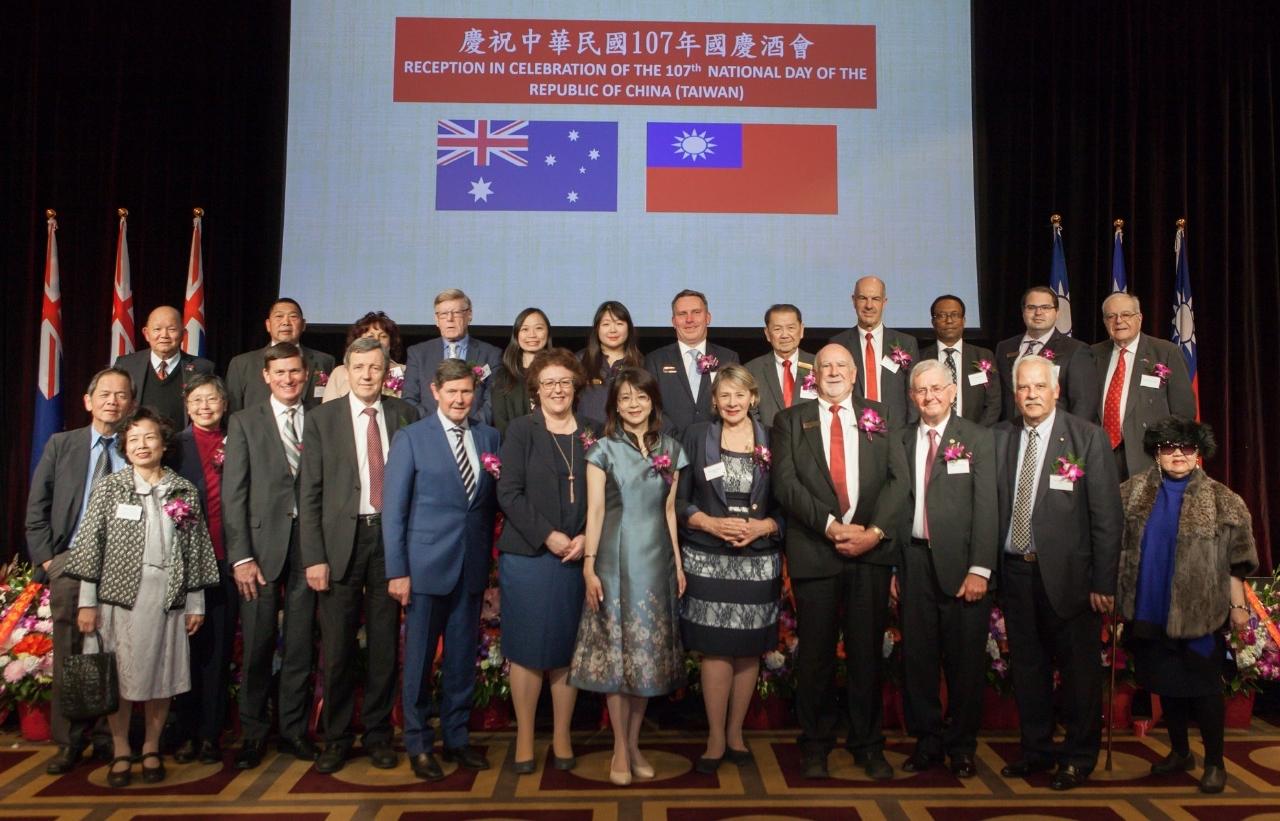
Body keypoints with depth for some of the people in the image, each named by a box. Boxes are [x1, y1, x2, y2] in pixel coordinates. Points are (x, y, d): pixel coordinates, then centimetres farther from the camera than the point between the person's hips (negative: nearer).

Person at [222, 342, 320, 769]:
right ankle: (253, 732, 18)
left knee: (301, 645, 7)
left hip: (308, 545, 1)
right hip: (262, 543, -1)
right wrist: (241, 557, -7)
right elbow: (234, 494, 0)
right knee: (257, 645, 3)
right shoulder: (245, 422, 5)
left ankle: (293, 729, 21)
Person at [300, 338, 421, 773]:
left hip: (391, 536, 1)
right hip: (341, 538, -1)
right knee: (338, 647, 5)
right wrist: (314, 557, -6)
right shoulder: (322, 418, 2)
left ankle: (378, 734, 24)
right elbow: (309, 493, 0)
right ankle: (337, 737, 22)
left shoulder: (406, 415, 5)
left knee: (385, 643, 9)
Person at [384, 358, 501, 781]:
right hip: (427, 565, -3)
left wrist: (492, 558, -5)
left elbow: (493, 501, 9)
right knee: (420, 659, 7)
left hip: (473, 566, 3)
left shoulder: (489, 437, 7)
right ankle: (418, 744, 23)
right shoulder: (410, 438, -3)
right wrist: (397, 571, -9)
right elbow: (393, 508, -4)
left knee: (463, 657, 12)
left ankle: (456, 737, 28)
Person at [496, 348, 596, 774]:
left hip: (578, 557, 2)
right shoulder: (521, 430, 0)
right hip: (528, 555, -2)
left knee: (568, 649, 8)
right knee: (527, 648, 3)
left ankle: (562, 739, 20)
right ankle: (524, 739, 16)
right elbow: (508, 493, -7)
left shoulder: (593, 432, 7)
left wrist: (586, 538, -8)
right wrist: (548, 536, -13)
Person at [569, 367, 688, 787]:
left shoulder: (670, 449, 8)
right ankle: (620, 749, 13)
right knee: (615, 650, 1)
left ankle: (634, 744, 21)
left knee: (649, 651, 8)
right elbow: (595, 510, -5)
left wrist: (678, 563, 8)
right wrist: (589, 565, -11)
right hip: (615, 559, -3)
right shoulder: (604, 449, -1)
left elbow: (669, 509, 11)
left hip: (657, 559, 3)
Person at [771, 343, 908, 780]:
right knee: (816, 652, 7)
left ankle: (867, 743, 22)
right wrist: (829, 525, -14)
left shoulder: (879, 417, 11)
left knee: (867, 650, 8)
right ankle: (816, 744, 21)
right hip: (813, 549, -1)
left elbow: (897, 477, 2)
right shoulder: (790, 420, 7)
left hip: (872, 549, 1)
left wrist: (874, 531, -11)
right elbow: (785, 482, -4)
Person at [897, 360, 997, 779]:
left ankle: (961, 745, 23)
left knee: (966, 659, 6)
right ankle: (928, 740, 24)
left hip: (961, 563, -2)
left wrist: (980, 569, -12)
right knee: (917, 656, 8)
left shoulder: (978, 439, 0)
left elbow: (986, 507, -6)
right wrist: (892, 567, 4)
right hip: (915, 561, 3)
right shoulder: (902, 441, 9)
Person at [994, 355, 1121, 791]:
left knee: (1078, 668, 8)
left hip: (1067, 573, -3)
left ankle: (1078, 757, 26)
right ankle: (1037, 749, 32)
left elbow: (1107, 515, -8)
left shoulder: (1088, 437, -7)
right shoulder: (999, 437, 3)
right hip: (1015, 571, 4)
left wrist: (1103, 582, -10)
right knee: (1026, 666, 15)